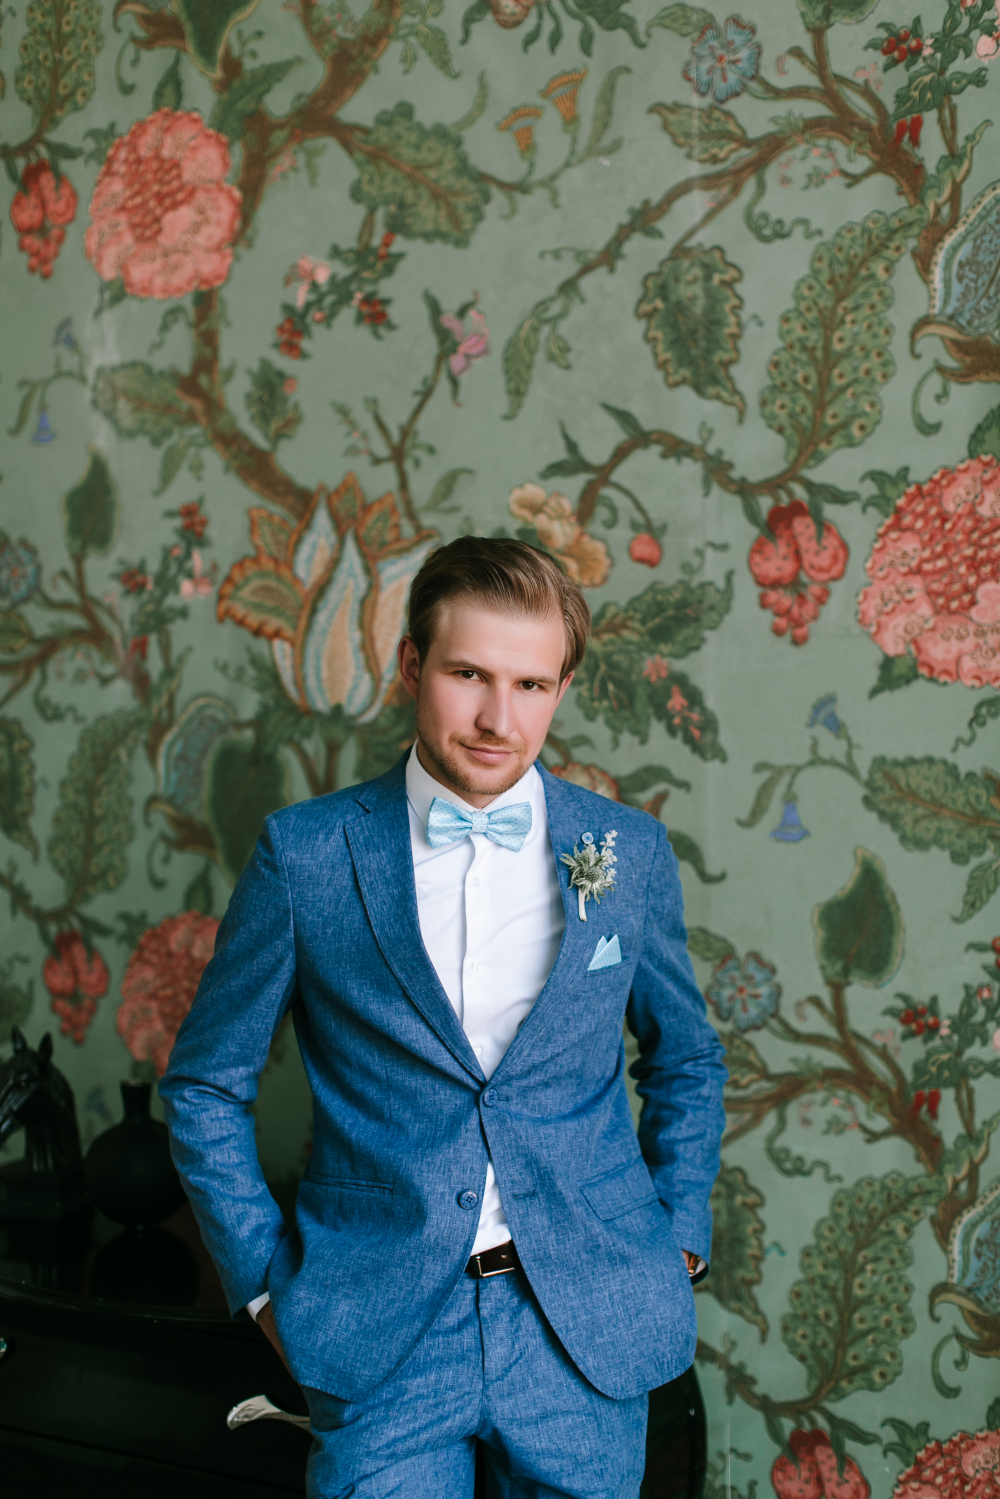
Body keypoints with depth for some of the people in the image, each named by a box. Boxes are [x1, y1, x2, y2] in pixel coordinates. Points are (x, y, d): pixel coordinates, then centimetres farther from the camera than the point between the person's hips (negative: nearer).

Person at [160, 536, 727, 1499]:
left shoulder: (628, 852, 1)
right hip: (380, 1340, -1)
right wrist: (267, 1283, -1)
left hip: (591, 1335, 2)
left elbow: (685, 1064, 15)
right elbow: (204, 1086, 4)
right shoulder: (305, 854, -5)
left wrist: (678, 1238, 7)